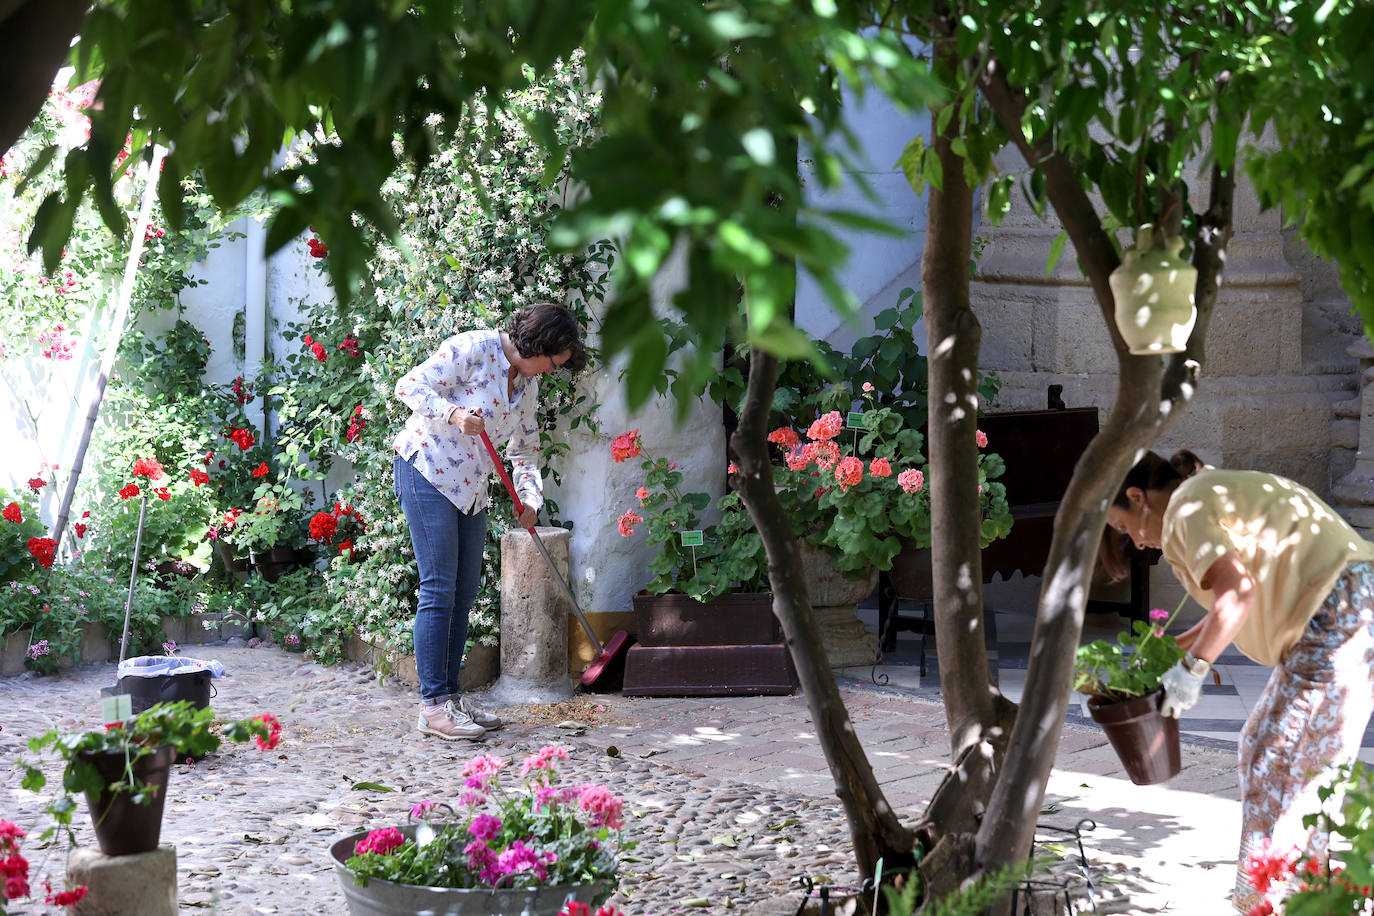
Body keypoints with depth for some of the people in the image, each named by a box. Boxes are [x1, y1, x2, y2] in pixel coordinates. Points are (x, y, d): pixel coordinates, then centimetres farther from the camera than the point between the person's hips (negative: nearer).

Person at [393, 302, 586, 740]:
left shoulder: (527, 385, 12)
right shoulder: (472, 349, -13)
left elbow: (525, 447, 21)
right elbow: (411, 386, -17)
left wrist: (531, 499, 7)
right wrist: (454, 413, -33)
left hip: (470, 489, 9)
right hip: (426, 471, -9)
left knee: (464, 592, 8)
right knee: (439, 589, -10)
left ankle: (450, 695, 17)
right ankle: (433, 705, -7)